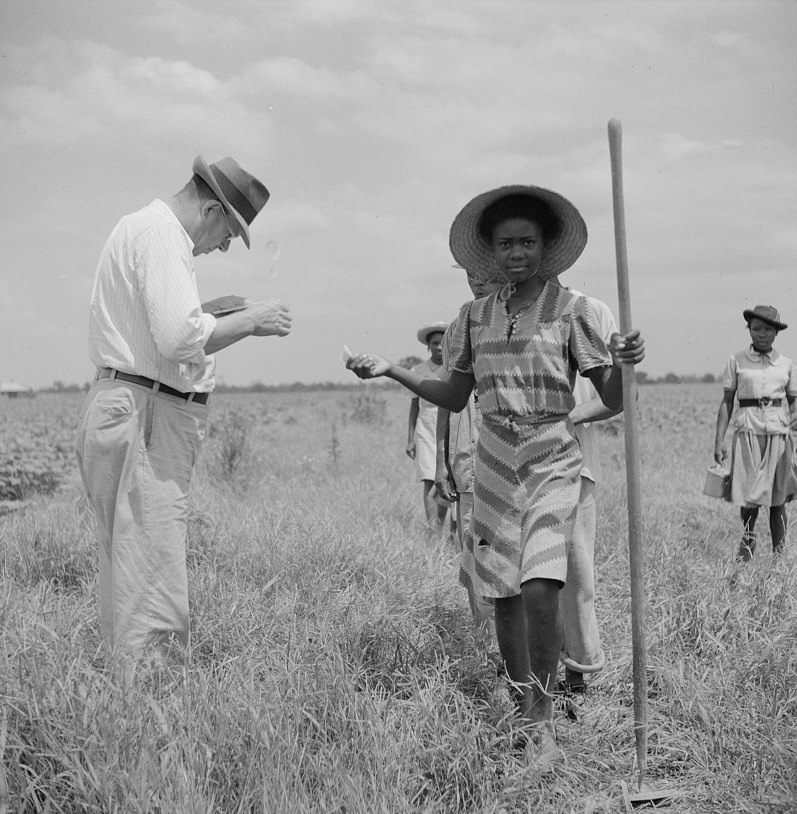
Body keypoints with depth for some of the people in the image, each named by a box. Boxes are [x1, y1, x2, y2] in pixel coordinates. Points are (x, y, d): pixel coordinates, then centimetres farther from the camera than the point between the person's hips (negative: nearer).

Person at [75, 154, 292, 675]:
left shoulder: (139, 229, 21)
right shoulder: (160, 233, -12)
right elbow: (180, 338, -22)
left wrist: (209, 314, 16)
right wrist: (250, 322, -9)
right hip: (144, 419, -11)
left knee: (132, 579, 12)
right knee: (153, 581, -11)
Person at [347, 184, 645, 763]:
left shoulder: (572, 310, -3)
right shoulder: (475, 315, 8)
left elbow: (613, 400, -4)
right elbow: (454, 396, 18)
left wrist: (625, 362, -25)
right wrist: (389, 370, 8)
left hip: (552, 460, -4)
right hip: (494, 460, 4)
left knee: (539, 588, -19)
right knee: (504, 595, 6)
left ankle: (544, 719, -3)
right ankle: (524, 710, 24)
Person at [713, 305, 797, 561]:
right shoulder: (736, 361, 3)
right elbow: (727, 402, 4)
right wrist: (719, 441, 0)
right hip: (748, 433, -1)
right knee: (749, 496, -6)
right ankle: (747, 542, 16)